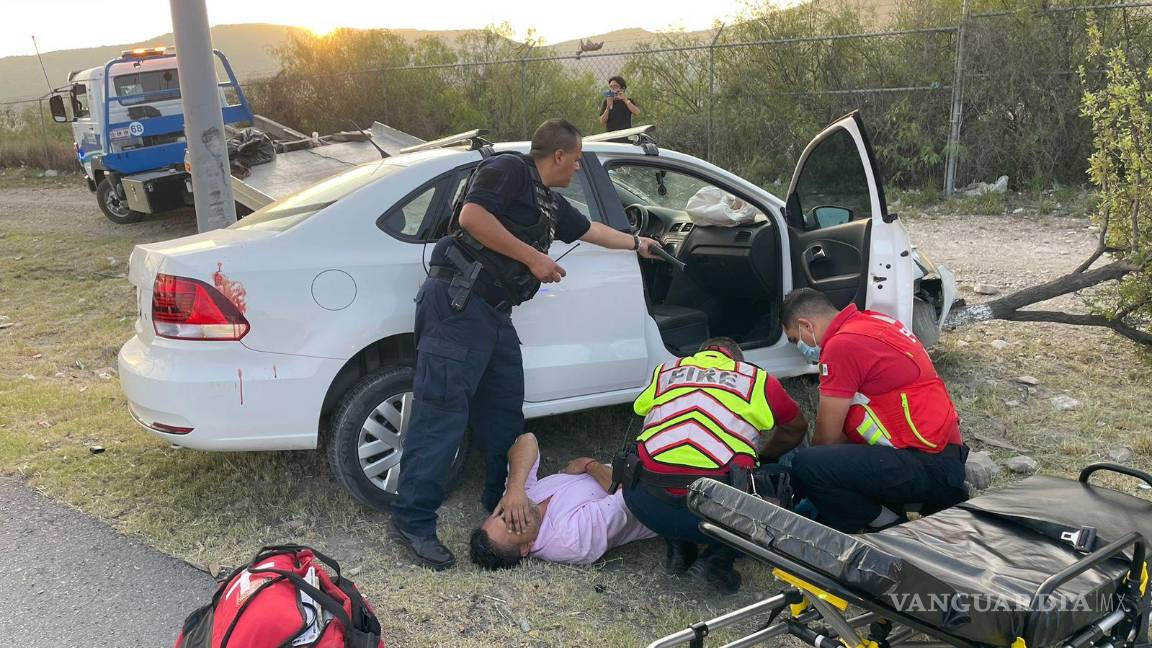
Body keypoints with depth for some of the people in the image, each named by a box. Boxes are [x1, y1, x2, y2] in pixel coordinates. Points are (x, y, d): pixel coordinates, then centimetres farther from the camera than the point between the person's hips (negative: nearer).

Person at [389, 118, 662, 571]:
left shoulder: (549, 202, 24)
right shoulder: (509, 170, -4)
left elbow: (589, 230, 41)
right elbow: (472, 216, -19)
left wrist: (637, 243, 53)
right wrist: (532, 256, -15)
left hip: (494, 313, 10)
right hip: (458, 301, -10)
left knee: (504, 412, 14)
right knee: (443, 411, -11)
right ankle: (413, 520, -7)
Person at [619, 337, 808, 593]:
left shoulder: (665, 372, 24)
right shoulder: (758, 378, 21)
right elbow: (797, 428, 37)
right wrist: (761, 455, 56)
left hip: (645, 505, 3)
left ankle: (678, 550, 21)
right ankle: (717, 558, 7)